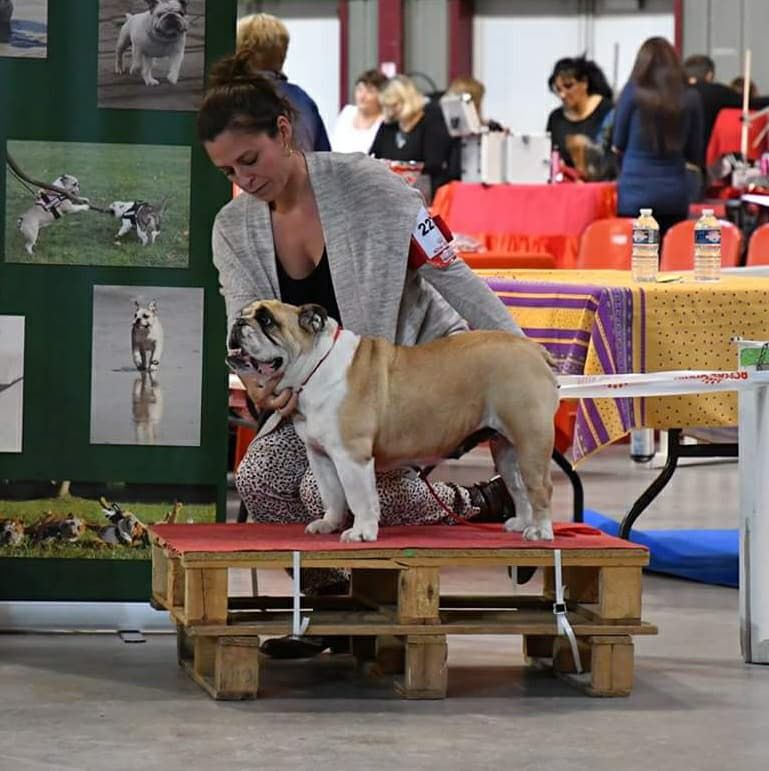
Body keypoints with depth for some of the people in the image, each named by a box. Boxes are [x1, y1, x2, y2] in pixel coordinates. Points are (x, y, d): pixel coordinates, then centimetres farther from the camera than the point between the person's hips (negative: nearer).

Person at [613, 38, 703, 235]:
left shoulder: (632, 93, -4)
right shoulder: (690, 98, 1)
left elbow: (618, 146, 4)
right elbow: (694, 155, 8)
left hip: (636, 192, -2)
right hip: (675, 192, 2)